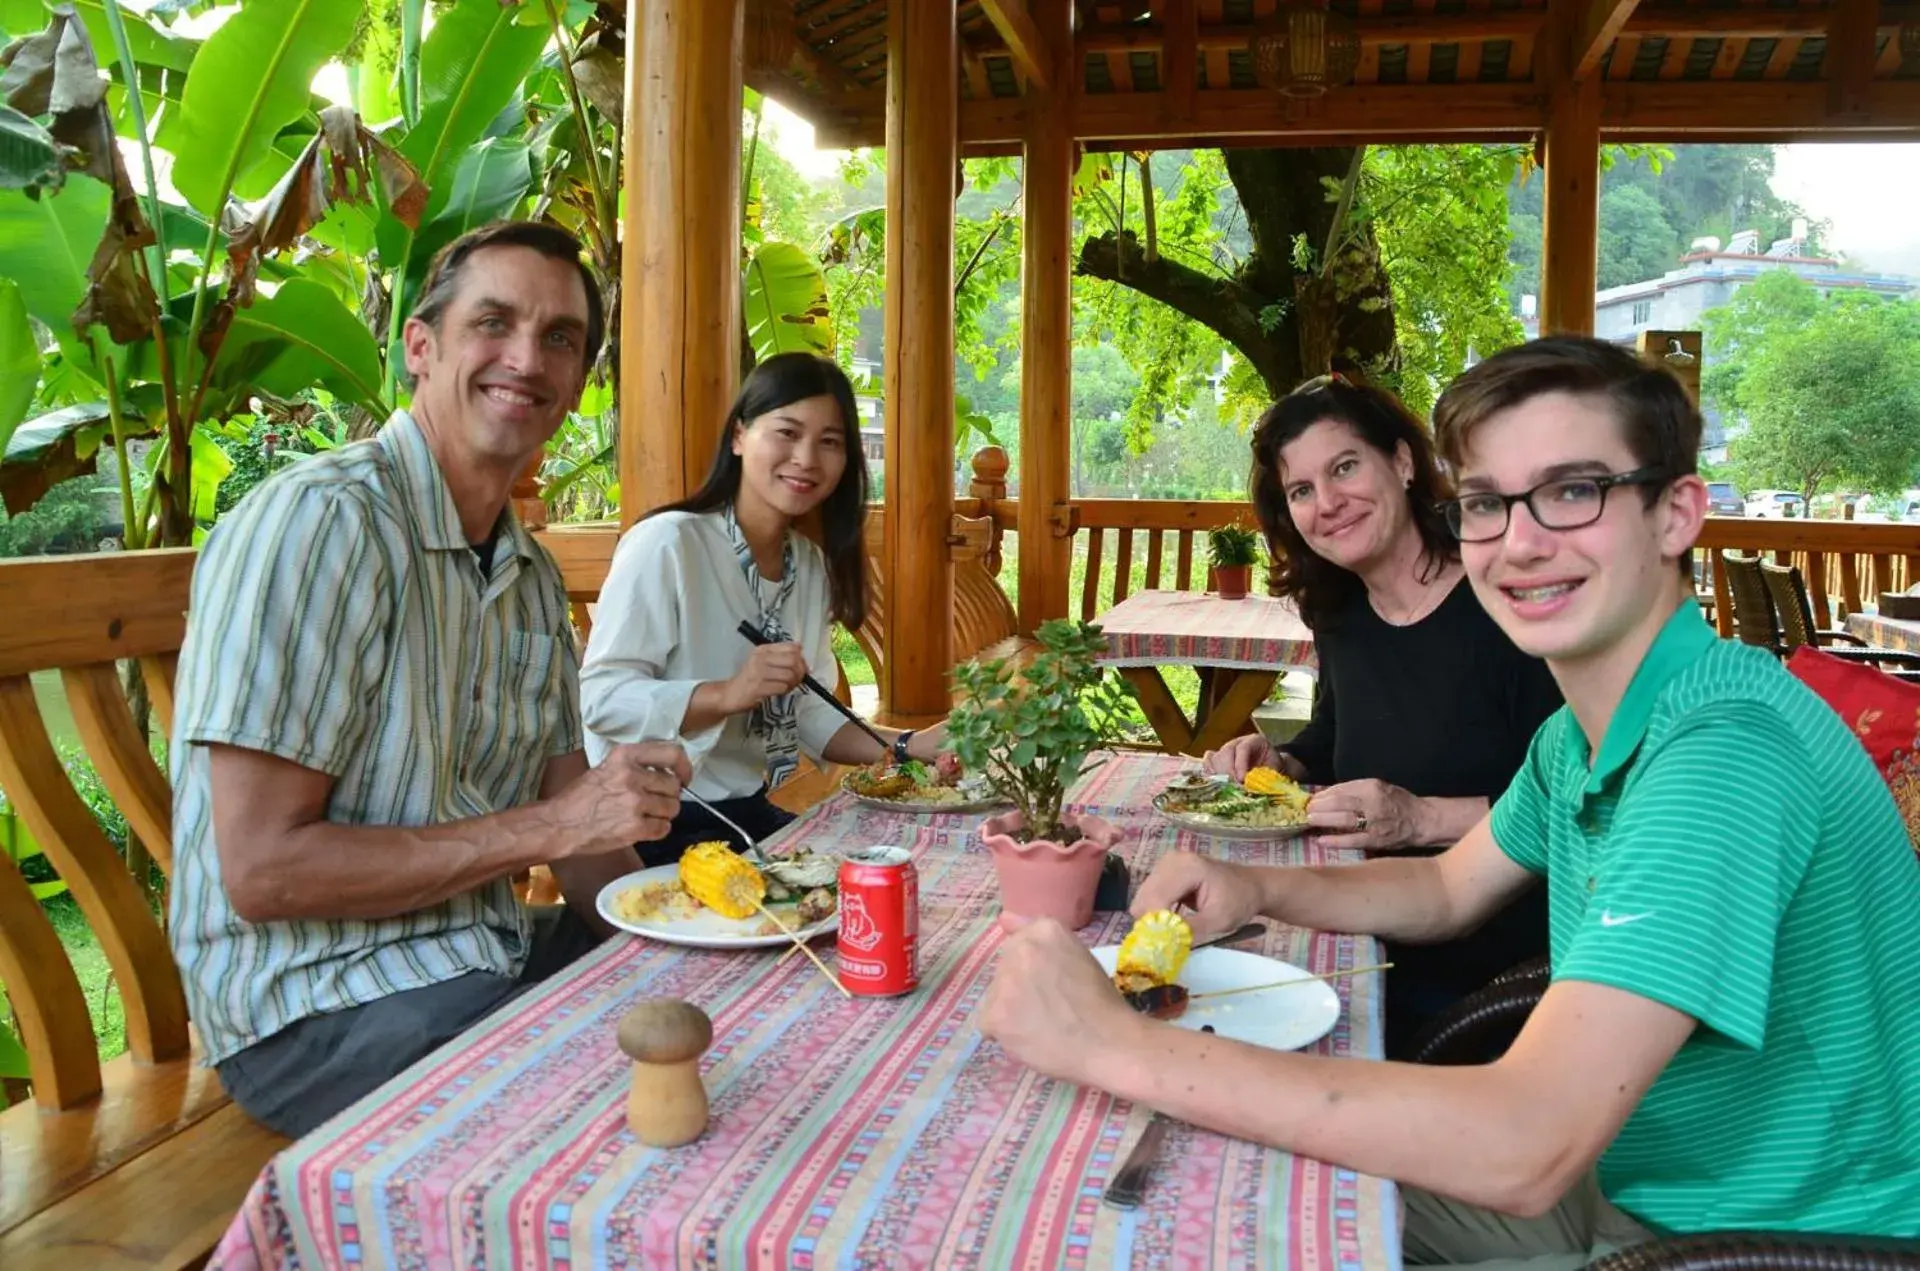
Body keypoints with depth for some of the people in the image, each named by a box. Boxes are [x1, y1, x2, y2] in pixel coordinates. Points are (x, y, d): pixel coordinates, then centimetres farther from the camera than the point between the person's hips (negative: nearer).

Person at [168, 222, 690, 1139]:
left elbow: (569, 818, 9)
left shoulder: (533, 573, 10)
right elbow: (262, 871, -21)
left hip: (489, 961, 8)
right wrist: (545, 829, -21)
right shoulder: (321, 522, -17)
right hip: (319, 1009, -8)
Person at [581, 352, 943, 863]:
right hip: (652, 830, -7)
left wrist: (909, 747, -6)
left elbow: (808, 715, 9)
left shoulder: (812, 564, 9)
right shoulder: (666, 544, -16)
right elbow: (599, 697, -19)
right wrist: (729, 695, -31)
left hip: (750, 817, 8)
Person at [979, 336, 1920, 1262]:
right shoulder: (1578, 734, 0)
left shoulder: (1730, 744, -31)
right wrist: (1259, 888, -6)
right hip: (1628, 1188, 8)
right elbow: (1451, 888, 16)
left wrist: (1114, 1043, -34)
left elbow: (1522, 1152, -37)